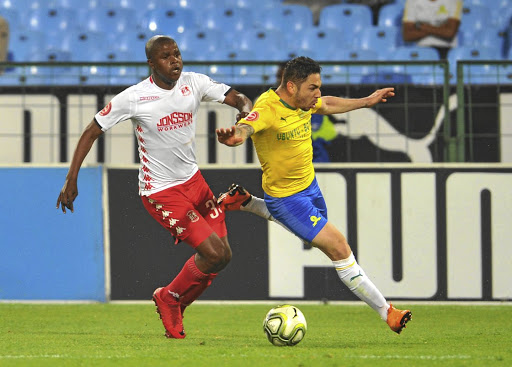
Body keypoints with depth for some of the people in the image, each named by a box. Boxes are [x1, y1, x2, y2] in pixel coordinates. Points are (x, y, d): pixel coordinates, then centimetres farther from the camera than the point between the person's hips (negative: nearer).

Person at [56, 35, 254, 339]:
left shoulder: (193, 83, -3)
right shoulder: (134, 98, -15)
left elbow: (237, 98, -1)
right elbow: (91, 133, -7)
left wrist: (245, 109, -27)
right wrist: (71, 180, -10)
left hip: (193, 179, 7)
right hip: (161, 191, -7)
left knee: (223, 255, 5)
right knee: (213, 253, -15)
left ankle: (176, 306, 25)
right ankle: (169, 299, 11)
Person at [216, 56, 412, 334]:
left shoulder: (302, 101, -5)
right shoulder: (268, 108, -30)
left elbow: (328, 105, 17)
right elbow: (245, 127, -51)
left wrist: (366, 102, 25)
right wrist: (235, 136, -75)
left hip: (308, 185, 9)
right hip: (286, 196, -9)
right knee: (338, 247, -15)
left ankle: (243, 202, 42)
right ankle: (385, 311, -7)